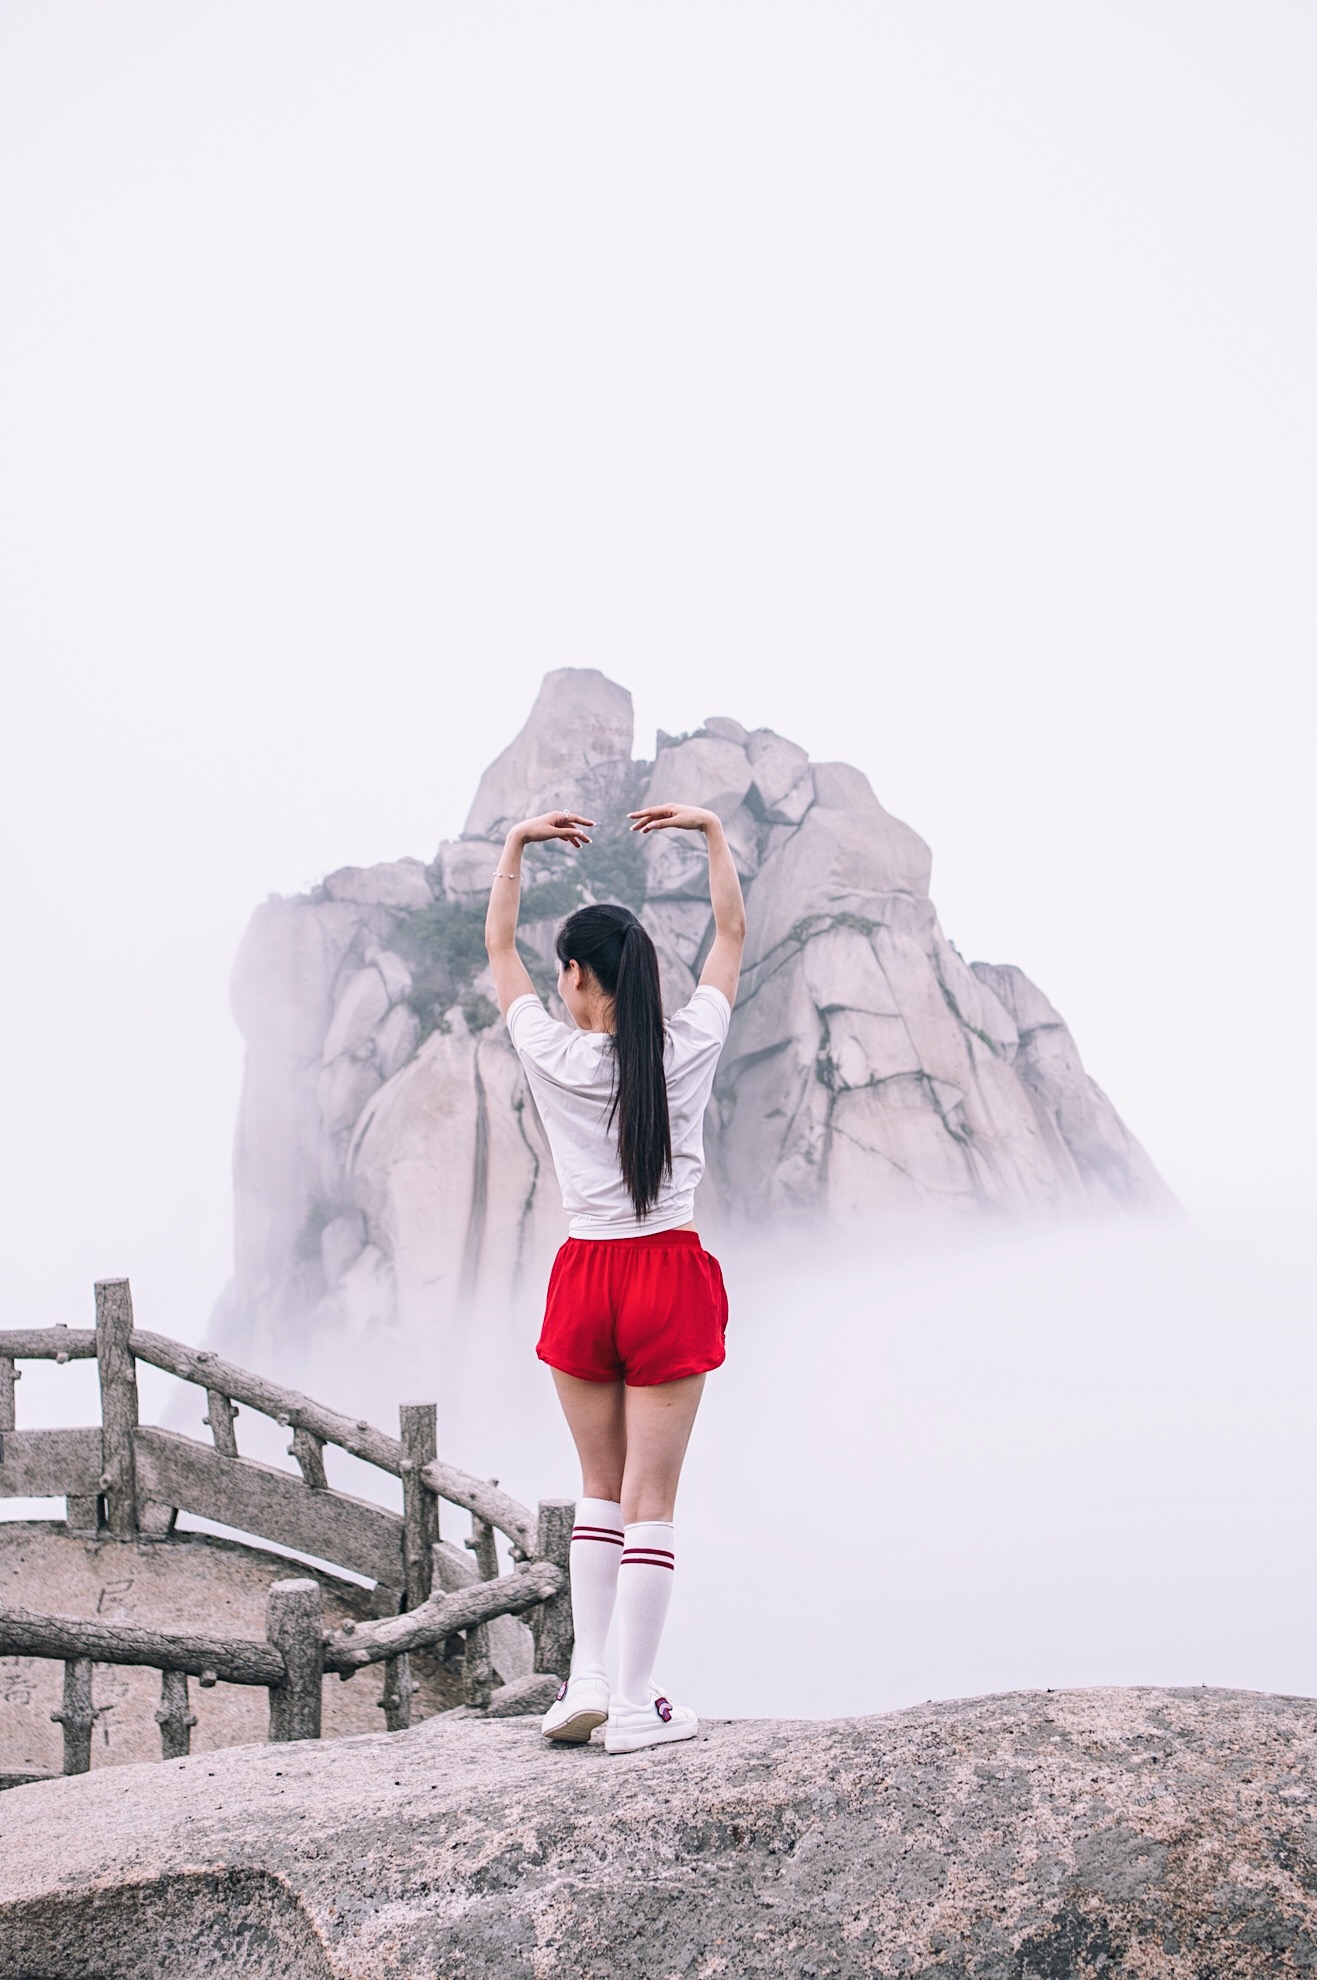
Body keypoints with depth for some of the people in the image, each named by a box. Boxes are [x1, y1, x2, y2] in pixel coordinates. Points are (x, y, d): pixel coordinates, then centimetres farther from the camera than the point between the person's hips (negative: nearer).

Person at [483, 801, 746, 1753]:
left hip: (585, 1278, 1)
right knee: (651, 1499, 1)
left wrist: (517, 845, 17)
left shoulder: (553, 1057, -5)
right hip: (671, 1280, -1)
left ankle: (587, 1678, 11)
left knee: (602, 1487, 17)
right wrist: (714, 832, 16)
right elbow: (733, 933, 12)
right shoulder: (688, 1051, -4)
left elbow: (499, 945, 12)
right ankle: (636, 1705, 2)